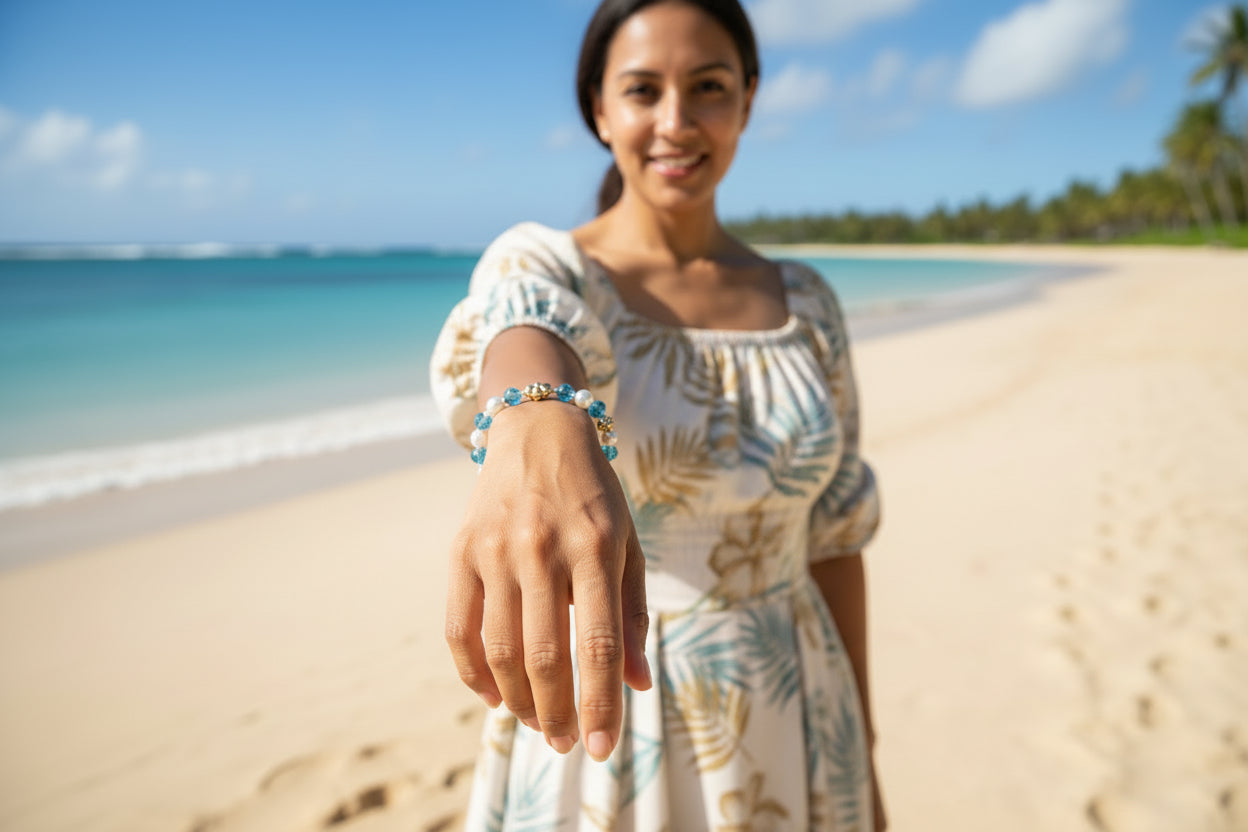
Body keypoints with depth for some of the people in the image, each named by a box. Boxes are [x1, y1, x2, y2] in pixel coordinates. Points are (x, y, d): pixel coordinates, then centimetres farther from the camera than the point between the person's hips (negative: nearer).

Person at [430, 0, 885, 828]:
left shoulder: (806, 303, 1)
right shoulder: (541, 263, -10)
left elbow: (833, 534, 4)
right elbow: (517, 323, -34)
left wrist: (859, 759, 8)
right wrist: (535, 429, -58)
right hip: (594, 714, -3)